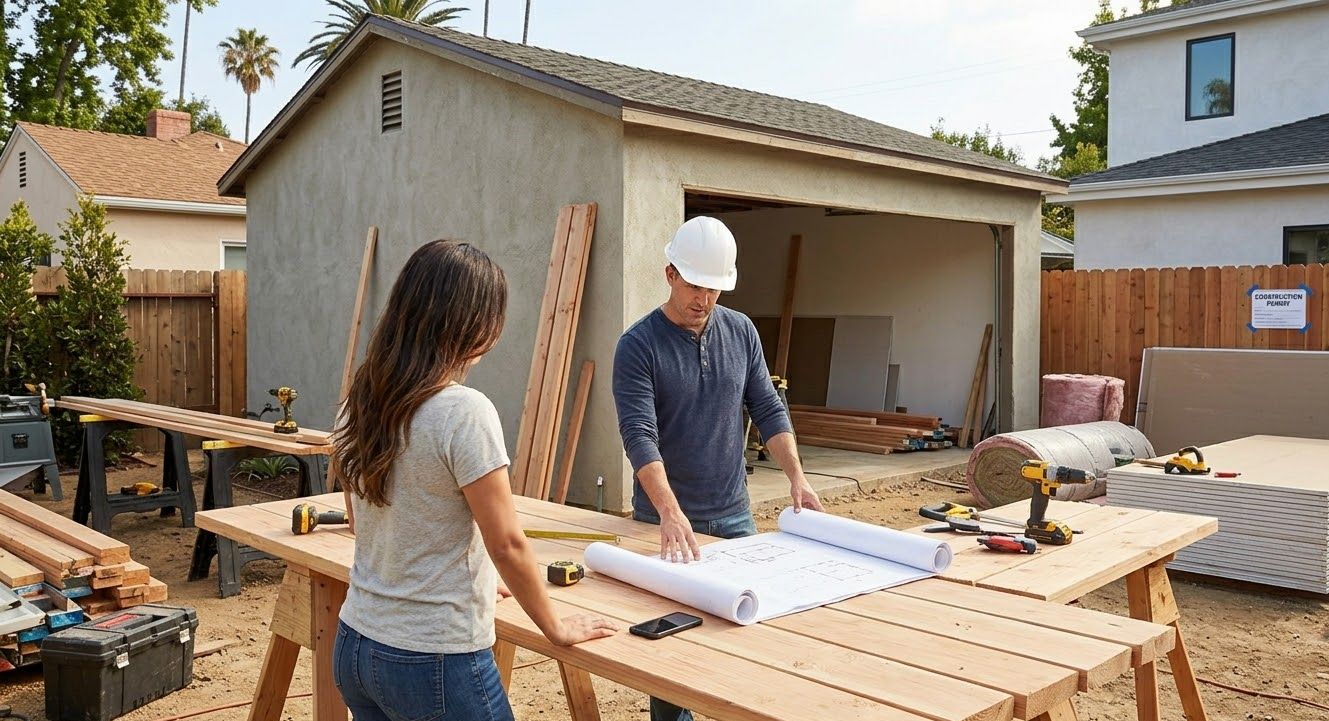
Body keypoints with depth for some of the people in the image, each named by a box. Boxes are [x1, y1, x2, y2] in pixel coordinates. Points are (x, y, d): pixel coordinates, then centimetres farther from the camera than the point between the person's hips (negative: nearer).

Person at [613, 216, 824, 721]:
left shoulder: (741, 332, 2)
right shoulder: (638, 345, -13)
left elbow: (767, 409, 5)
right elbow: (640, 436, -22)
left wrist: (796, 476, -9)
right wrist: (671, 513, -34)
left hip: (733, 513, 5)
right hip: (665, 517, -4)